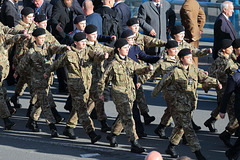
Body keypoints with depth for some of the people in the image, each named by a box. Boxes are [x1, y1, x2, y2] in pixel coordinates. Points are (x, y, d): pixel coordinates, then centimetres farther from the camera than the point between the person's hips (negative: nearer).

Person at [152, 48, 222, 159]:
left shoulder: (194, 70, 7)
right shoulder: (175, 72, -8)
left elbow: (205, 78, -1)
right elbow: (163, 82, 4)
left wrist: (216, 83, -20)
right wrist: (154, 93, 17)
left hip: (190, 104, 6)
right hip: (180, 103, -6)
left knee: (180, 126, 17)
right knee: (188, 128, -8)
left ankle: (171, 148, 33)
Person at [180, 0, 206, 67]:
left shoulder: (186, 6, -22)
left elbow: (191, 23, -25)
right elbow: (202, 16, 18)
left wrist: (192, 35, -18)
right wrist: (200, 29, 22)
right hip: (196, 34, 9)